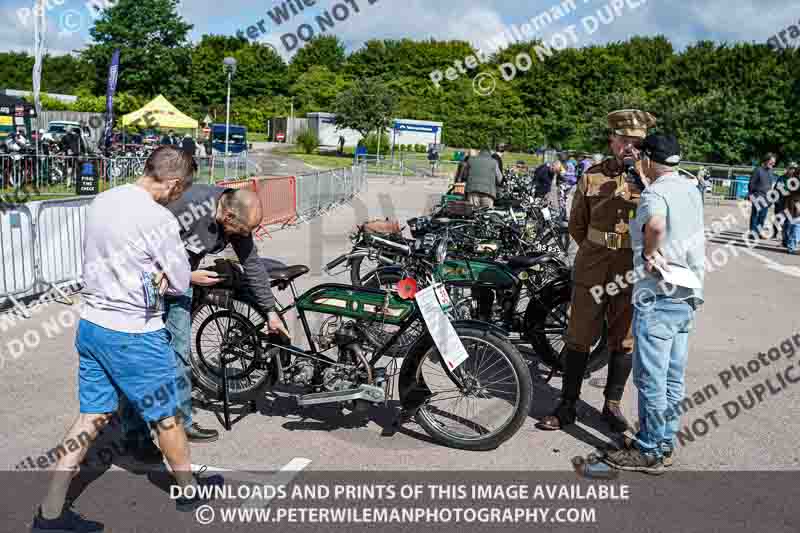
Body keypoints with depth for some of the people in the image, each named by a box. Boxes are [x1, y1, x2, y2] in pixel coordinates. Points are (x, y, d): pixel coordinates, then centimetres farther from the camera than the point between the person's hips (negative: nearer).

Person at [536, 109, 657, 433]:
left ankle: (613, 404, 26)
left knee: (624, 341, 10)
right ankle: (567, 406, 15)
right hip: (591, 269, 0)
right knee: (579, 338, 4)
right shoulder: (592, 176, 5)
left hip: (633, 271, 0)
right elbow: (577, 223, 13)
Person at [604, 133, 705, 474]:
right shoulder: (692, 190, 12)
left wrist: (649, 253, -22)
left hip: (658, 296, -9)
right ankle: (666, 443, 26)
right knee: (673, 377, 15)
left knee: (650, 378, 0)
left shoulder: (655, 193, -16)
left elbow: (655, 225, -37)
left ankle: (650, 452, 10)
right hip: (688, 295, 9)